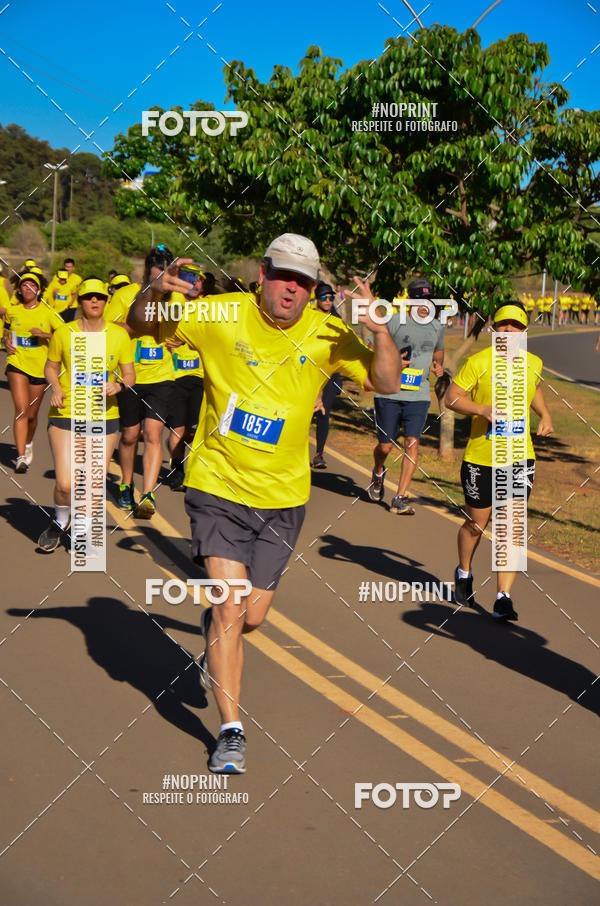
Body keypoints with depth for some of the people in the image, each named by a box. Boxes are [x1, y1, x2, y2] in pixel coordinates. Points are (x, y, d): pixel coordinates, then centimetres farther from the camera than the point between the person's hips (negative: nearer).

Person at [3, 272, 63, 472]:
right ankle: (21, 456, -16)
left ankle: (28, 444, 40)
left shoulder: (47, 312, 0)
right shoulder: (12, 310, 5)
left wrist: (45, 335, -16)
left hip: (40, 366, 0)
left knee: (32, 414, 10)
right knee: (21, 410, -15)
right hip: (17, 363, 0)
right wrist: (7, 343, 3)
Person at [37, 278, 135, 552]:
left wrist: (118, 386, -17)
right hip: (65, 415, -1)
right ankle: (60, 521, 22)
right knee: (65, 484, -10)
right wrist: (56, 387, -8)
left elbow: (130, 375, 5)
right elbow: (50, 367, 12)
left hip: (104, 417, 1)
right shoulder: (63, 333, -1)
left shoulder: (119, 335, 0)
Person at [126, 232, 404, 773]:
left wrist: (380, 332, -26)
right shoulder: (222, 316, -8)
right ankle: (231, 730, 4)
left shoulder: (327, 335, -4)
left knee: (252, 617, 12)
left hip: (282, 496, 3)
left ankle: (216, 627, 50)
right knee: (230, 608, -11)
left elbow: (387, 384, -8)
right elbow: (140, 327, 1)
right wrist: (154, 291, -21)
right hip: (218, 486, -2)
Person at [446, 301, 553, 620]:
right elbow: (452, 398, -8)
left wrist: (545, 415, 12)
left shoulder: (533, 363, 6)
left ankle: (503, 598, -3)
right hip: (481, 458, -2)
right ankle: (464, 573, 41)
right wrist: (484, 409, -22)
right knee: (476, 524, 11)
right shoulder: (479, 362, -8)